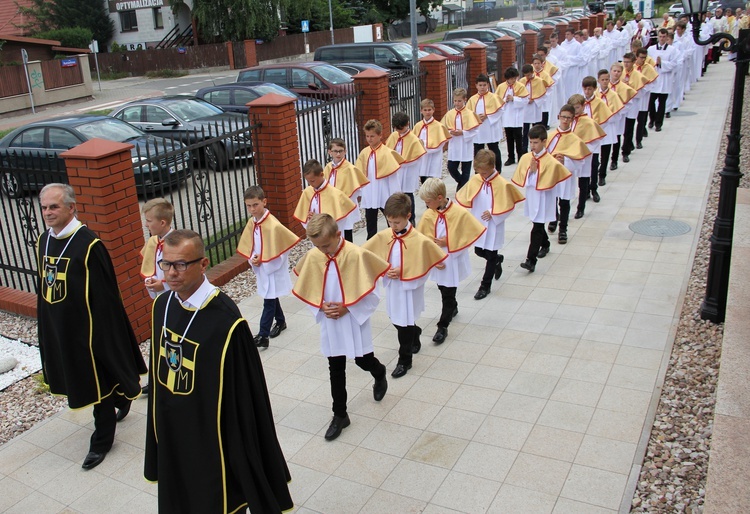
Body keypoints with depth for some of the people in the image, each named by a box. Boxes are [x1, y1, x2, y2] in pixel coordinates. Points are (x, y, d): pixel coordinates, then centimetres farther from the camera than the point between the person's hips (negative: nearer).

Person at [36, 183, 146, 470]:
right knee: (79, 379, 20)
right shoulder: (43, 241, 4)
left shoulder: (88, 244, -19)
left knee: (97, 382, 5)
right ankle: (120, 403, 44)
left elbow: (105, 294, -19)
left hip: (87, 327, -8)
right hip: (57, 328, 8)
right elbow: (44, 285, 14)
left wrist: (102, 333, -18)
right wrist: (46, 325, 15)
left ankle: (102, 440, 19)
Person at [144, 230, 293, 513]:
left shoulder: (225, 318, -26)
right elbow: (158, 368, 8)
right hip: (171, 432, 7)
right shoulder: (162, 305, -4)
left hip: (212, 434, -6)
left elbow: (244, 388, -19)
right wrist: (159, 425, 14)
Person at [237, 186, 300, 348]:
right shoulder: (251, 223, -2)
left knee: (269, 301, -1)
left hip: (273, 269, -7)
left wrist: (263, 260, -16)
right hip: (260, 268, 7)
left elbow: (283, 247, -19)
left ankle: (263, 336, 2)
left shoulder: (273, 225, -24)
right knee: (271, 297, 21)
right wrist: (252, 259, -9)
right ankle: (280, 322, 42)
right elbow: (247, 245, 10)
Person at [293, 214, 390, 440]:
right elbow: (309, 290, 3)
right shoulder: (312, 257, -9)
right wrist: (322, 306, -13)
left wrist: (347, 308, -19)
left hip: (354, 320, -3)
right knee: (336, 369, 11)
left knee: (363, 360, 12)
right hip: (330, 322, 3)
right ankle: (340, 415, 25)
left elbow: (369, 291, -13)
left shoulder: (356, 254, -20)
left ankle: (380, 374, 49)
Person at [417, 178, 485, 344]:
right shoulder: (428, 215, -9)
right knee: (443, 288, 22)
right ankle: (453, 308, 50)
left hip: (453, 260, -5)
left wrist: (448, 243, -19)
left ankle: (443, 327, 13)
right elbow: (421, 237, 1)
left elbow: (472, 233, -15)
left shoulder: (460, 213, -21)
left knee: (448, 293, 3)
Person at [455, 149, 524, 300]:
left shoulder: (502, 184, -18)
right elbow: (465, 198, 3)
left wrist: (493, 214, -20)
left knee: (491, 256, 6)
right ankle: (497, 259, 48)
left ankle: (485, 286, 19)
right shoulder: (475, 180, -5)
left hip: (493, 226, -5)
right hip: (478, 224, 5)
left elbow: (508, 206, -13)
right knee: (478, 251, 16)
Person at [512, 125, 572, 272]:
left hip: (543, 200, -6)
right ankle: (545, 245, 49)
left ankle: (531, 260, -10)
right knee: (538, 225, 23)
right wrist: (530, 170, -17)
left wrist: (534, 171, -19)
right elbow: (523, 181, -3)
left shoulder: (550, 162, -16)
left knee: (537, 229, -8)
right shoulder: (525, 158, -2)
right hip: (531, 198, 6)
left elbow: (545, 183, -17)